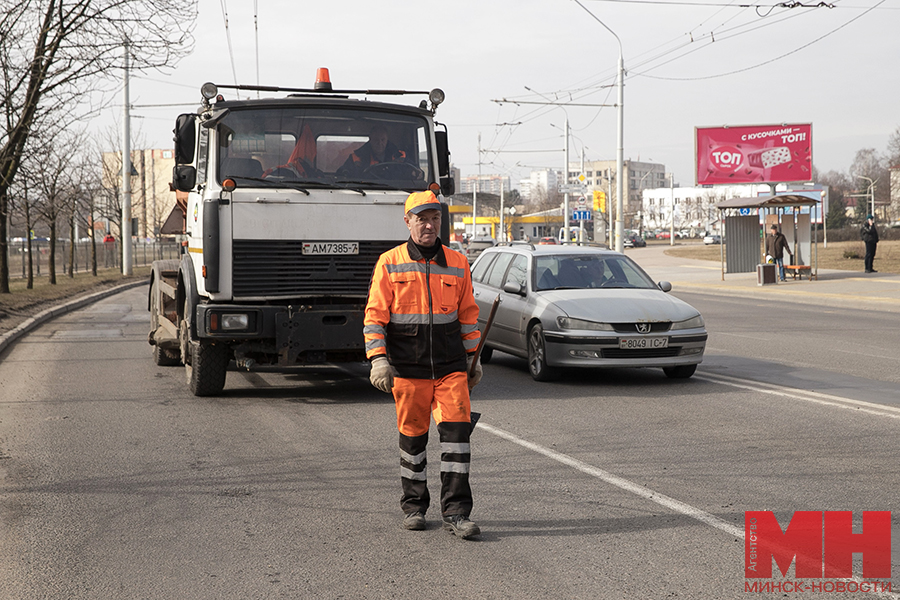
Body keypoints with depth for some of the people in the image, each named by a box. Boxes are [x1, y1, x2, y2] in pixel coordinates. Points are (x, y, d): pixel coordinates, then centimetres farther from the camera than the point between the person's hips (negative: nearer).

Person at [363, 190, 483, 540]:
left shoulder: (457, 264, 9)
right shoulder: (389, 263, 2)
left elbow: (468, 314, 16)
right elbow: (374, 315, -1)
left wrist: (473, 358, 15)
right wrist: (378, 359, -11)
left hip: (451, 367, 2)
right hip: (407, 368, -1)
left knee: (456, 431, -8)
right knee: (412, 436, 7)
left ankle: (455, 512, -3)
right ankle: (413, 507, 23)